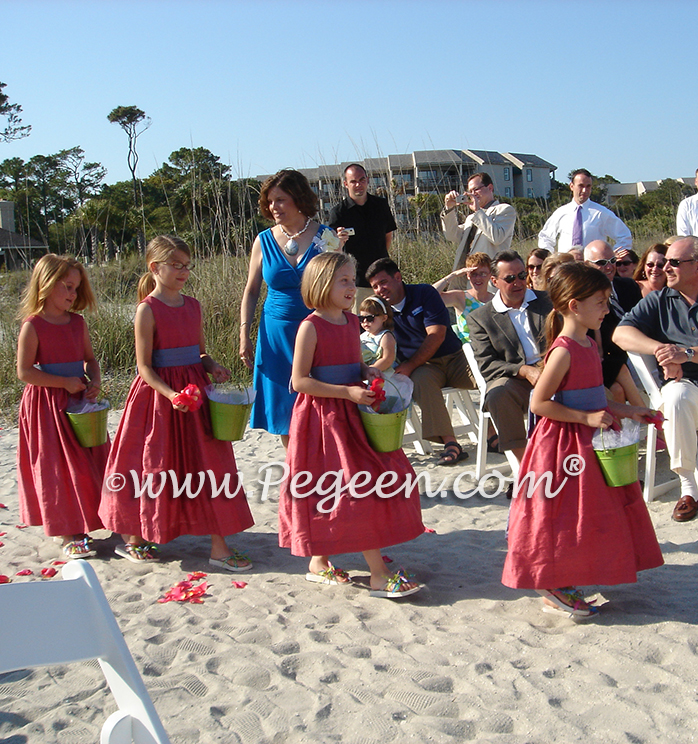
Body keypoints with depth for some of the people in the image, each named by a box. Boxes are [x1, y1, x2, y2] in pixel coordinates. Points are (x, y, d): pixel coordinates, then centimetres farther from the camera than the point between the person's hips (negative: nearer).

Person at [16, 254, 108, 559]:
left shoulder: (77, 322, 6)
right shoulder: (33, 326, -12)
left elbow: (90, 359, 15)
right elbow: (24, 372, -15)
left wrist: (94, 382, -5)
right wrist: (64, 383, -18)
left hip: (79, 399, 6)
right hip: (47, 405, -6)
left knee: (87, 464, 11)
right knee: (59, 468, 0)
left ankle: (80, 526, 26)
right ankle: (68, 535, 10)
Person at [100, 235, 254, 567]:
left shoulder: (192, 305, 7)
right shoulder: (148, 309, -11)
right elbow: (144, 367, -13)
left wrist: (213, 367, -4)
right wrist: (170, 395, -25)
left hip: (195, 390, 6)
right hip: (158, 393, -6)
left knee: (209, 464, 3)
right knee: (154, 467, 7)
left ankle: (219, 546, 9)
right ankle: (133, 538, 29)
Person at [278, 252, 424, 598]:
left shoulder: (351, 322, 9)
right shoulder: (311, 326, -14)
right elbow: (300, 380, -17)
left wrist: (368, 373, 0)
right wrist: (348, 392, -22)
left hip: (350, 414, 8)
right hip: (322, 417, -8)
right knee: (358, 487, -7)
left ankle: (319, 562, 23)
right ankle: (380, 575, 0)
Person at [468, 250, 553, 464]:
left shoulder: (547, 300, 16)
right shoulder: (479, 318, 10)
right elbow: (486, 365, 0)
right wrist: (525, 371, -17)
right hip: (513, 380, -1)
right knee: (498, 394, -35)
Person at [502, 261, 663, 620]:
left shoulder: (589, 345, 8)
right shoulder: (563, 351, -21)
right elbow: (539, 403, -22)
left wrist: (624, 411, 12)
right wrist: (587, 418, -23)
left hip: (587, 442, 10)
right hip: (563, 442, -10)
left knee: (586, 514, 16)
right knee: (565, 514, 0)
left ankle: (563, 585, 28)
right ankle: (555, 589, 14)